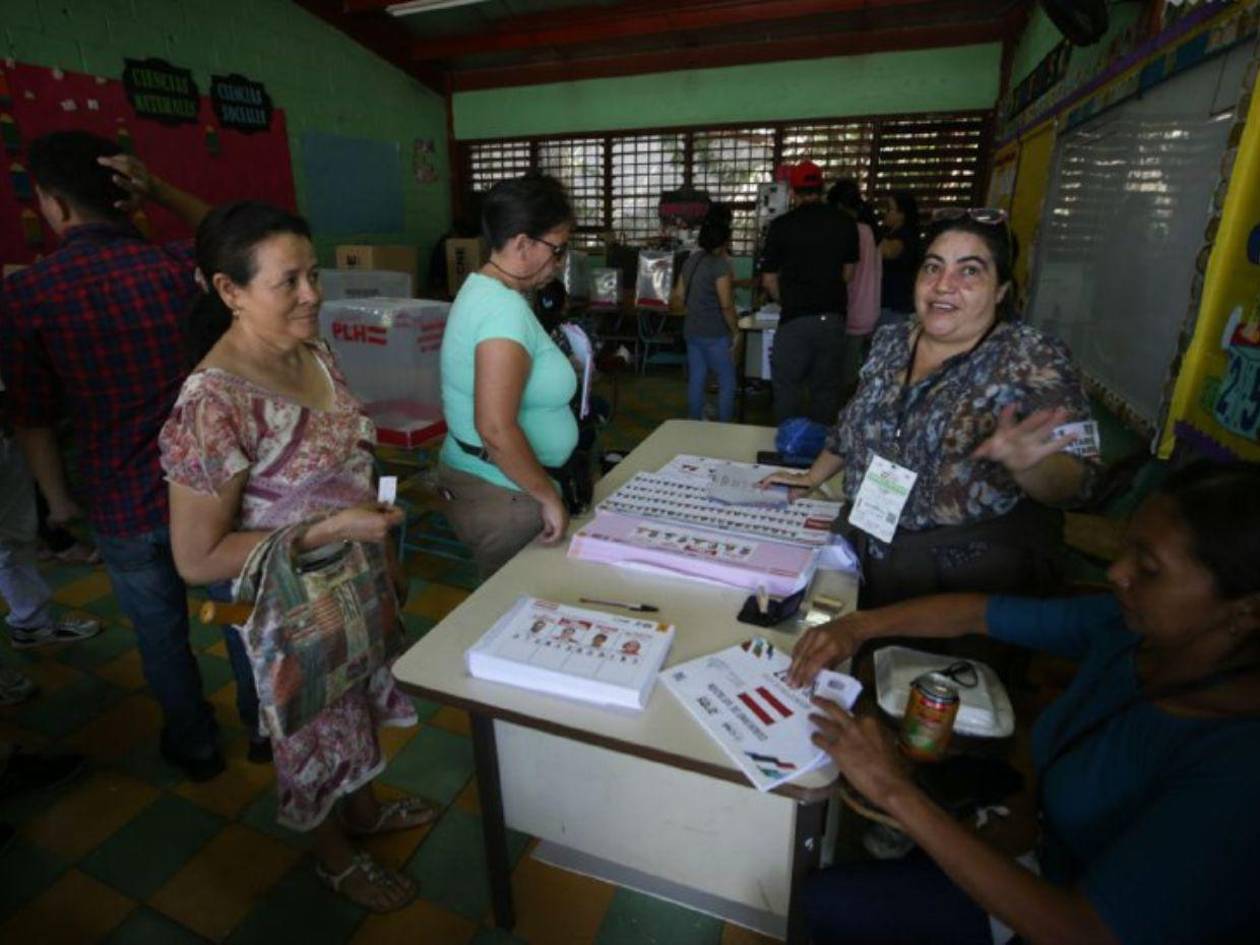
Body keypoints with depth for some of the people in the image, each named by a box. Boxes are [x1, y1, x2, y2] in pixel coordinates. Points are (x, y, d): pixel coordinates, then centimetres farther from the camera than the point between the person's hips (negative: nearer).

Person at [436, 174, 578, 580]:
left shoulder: (482, 288, 10)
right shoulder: (506, 309, -23)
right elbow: (496, 429, -30)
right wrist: (549, 496, -21)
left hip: (479, 480, 10)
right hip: (501, 493, -10)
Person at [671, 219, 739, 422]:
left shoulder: (691, 260, 9)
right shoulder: (720, 264, -14)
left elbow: (678, 297, 12)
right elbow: (726, 305, -19)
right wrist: (735, 331, -9)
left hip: (692, 330, 8)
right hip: (714, 334, -8)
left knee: (696, 380, 12)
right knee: (727, 382, 2)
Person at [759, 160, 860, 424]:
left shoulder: (782, 225, -5)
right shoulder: (846, 224, 4)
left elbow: (769, 280, -1)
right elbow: (848, 272, 14)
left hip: (796, 317, -3)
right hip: (833, 317, 4)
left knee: (786, 385, 7)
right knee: (826, 387, 12)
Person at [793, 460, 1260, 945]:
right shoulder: (1129, 627, -15)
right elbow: (977, 612, -3)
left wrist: (897, 793, -33)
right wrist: (862, 625, -15)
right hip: (1041, 864, 5)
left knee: (831, 904, -2)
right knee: (826, 899, 5)